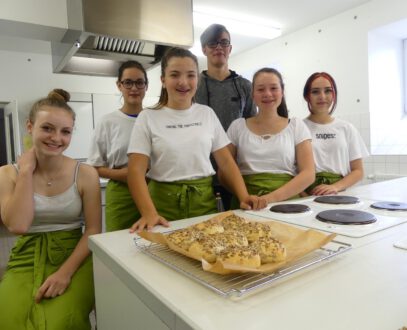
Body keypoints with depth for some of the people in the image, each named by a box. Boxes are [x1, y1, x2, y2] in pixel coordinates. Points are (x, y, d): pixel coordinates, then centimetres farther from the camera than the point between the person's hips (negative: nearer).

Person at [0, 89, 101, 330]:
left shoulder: (86, 174, -4)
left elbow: (94, 231, -5)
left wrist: (66, 272, -17)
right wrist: (27, 171, -11)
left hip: (74, 258, -1)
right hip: (26, 261, 2)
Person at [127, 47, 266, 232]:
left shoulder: (207, 114, 6)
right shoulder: (148, 118, -3)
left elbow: (226, 162, 5)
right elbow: (136, 171, -10)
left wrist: (244, 196, -10)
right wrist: (149, 213, -25)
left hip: (204, 202, 3)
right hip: (164, 203, -2)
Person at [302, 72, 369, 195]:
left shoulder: (347, 128, 9)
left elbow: (358, 171, 10)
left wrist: (336, 187, -8)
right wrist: (304, 196, -18)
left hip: (339, 194, 3)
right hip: (308, 196, -2)